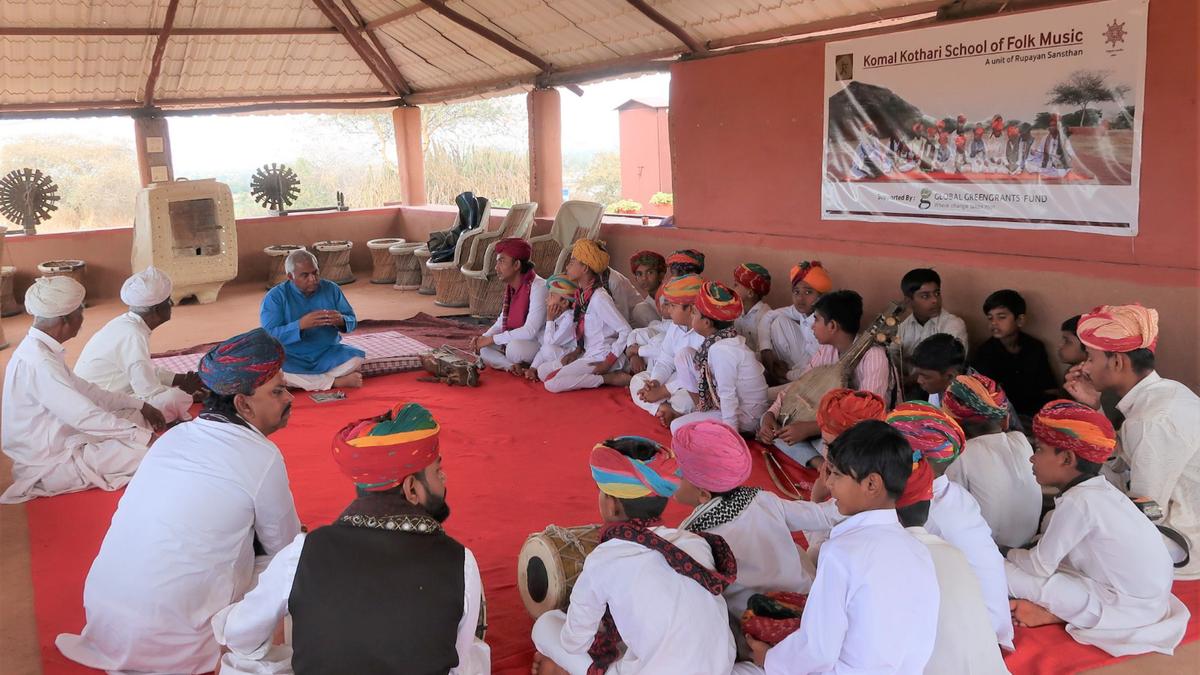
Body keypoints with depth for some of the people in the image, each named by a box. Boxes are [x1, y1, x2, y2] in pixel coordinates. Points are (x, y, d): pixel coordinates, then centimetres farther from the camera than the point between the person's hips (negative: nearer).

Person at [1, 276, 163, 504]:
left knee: (134, 416, 12)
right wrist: (142, 434, -22)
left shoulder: (38, 350, 5)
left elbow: (82, 389, 14)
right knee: (153, 451, -18)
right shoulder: (38, 363, -26)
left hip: (54, 445, 10)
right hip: (48, 466, -10)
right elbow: (85, 417, -29)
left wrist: (139, 406, 11)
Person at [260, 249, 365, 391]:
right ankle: (337, 382, -22)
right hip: (292, 358, -2)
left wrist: (341, 321, -20)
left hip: (328, 354, 2)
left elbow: (352, 321, 6)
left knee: (356, 358, -25)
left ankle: (299, 380, -15)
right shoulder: (275, 297, -8)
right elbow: (270, 335, -17)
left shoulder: (331, 289, 1)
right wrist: (300, 324, -32)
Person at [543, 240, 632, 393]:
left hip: (602, 357, -9)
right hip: (589, 354, 9)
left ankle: (610, 378, -12)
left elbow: (626, 331, -20)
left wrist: (608, 363, -19)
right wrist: (577, 351, 5)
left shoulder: (599, 297, -18)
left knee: (551, 383, -19)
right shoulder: (582, 295, 8)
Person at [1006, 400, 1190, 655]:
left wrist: (1011, 553, 4)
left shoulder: (1078, 501, -23)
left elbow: (1040, 567, -15)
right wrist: (1027, 553, 6)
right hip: (1147, 595, 10)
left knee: (1005, 572, -17)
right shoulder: (1099, 489, 3)